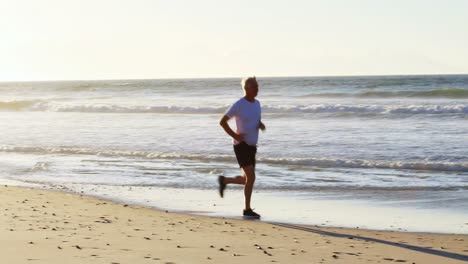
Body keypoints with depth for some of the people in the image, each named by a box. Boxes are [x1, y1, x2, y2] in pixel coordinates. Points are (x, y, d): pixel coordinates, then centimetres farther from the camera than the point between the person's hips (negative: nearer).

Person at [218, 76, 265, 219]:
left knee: (246, 179, 12)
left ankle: (224, 180, 38)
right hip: (241, 145, -8)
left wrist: (261, 125, -2)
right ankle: (247, 210, -7)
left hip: (252, 146, 8)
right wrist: (235, 135, -16)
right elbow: (222, 122, -8)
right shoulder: (239, 105, -13)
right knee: (251, 177, -16)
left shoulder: (257, 103, 8)